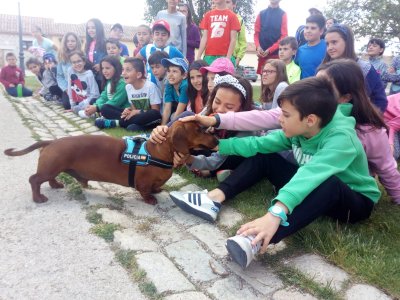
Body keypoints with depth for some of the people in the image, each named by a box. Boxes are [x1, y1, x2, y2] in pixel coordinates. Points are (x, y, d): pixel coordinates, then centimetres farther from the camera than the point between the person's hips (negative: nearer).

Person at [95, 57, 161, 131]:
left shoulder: (150, 86, -15)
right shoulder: (128, 87, 2)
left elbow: (156, 112, -15)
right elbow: (134, 108, 6)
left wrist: (138, 112, -20)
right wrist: (128, 110, -16)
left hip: (150, 119, -4)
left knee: (155, 114, -41)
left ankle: (117, 122, -25)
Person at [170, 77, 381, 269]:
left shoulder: (341, 139, -33)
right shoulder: (299, 130, -11)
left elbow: (312, 174, -50)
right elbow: (258, 144, -10)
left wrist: (276, 213, -63)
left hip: (356, 201, -6)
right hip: (310, 190, 6)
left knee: (327, 183, -43)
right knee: (263, 156, -4)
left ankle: (257, 241, -52)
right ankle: (216, 199, -20)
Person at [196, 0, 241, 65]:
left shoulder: (232, 15, 5)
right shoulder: (208, 15, 14)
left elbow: (233, 39, -1)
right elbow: (204, 38, 11)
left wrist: (228, 57, -11)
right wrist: (198, 56, 3)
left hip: (225, 56, -3)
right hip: (209, 56, 3)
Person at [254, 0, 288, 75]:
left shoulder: (283, 14, 5)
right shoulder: (261, 13, 13)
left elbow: (284, 36, -3)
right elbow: (256, 33, 10)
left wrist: (270, 50, -14)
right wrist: (258, 46, -10)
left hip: (276, 53, -3)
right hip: (262, 53, 3)